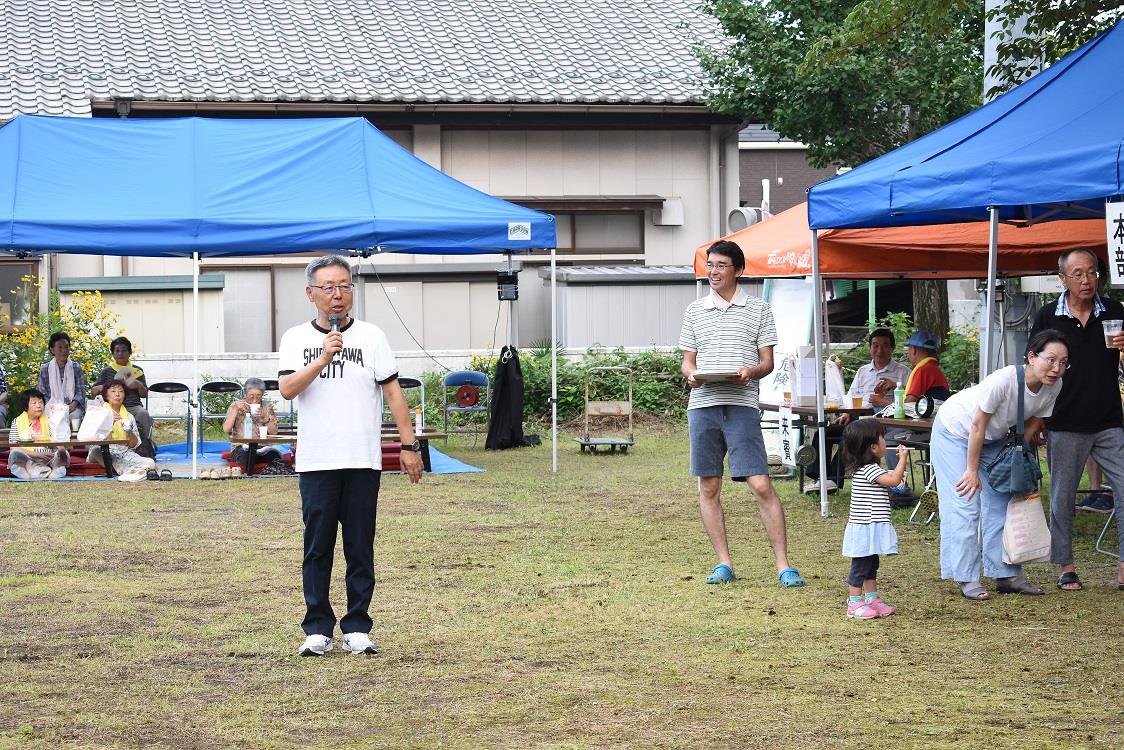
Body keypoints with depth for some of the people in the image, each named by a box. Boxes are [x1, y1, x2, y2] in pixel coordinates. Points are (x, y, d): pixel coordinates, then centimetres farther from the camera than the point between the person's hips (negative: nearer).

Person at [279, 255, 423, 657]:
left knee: (361, 549, 4)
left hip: (363, 461, 0)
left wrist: (409, 446, -2)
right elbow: (287, 389, -9)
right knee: (318, 548, 2)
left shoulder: (371, 336, 6)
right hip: (316, 461, 0)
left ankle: (357, 628, 10)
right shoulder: (296, 338, 5)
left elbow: (393, 392, 4)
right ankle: (318, 628, 9)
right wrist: (324, 358, -21)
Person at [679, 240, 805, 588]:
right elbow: (687, 360, 16)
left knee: (761, 485, -10)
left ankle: (783, 564, -8)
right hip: (703, 404, 3)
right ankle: (723, 563, 13)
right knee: (708, 487, 4)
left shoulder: (758, 310, 8)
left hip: (742, 405, -3)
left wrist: (751, 372, -16)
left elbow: (767, 361, 6)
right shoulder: (694, 311, 14)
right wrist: (691, 373, -7)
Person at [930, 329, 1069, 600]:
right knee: (965, 505, -10)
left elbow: (1031, 425, -4)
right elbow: (978, 426, -27)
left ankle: (1006, 575, 11)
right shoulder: (1004, 380, -38)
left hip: (993, 439, 6)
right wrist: (972, 470, -19)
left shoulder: (1054, 386, -20)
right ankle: (967, 578, -7)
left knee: (1002, 502, 5)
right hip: (955, 431, -6)